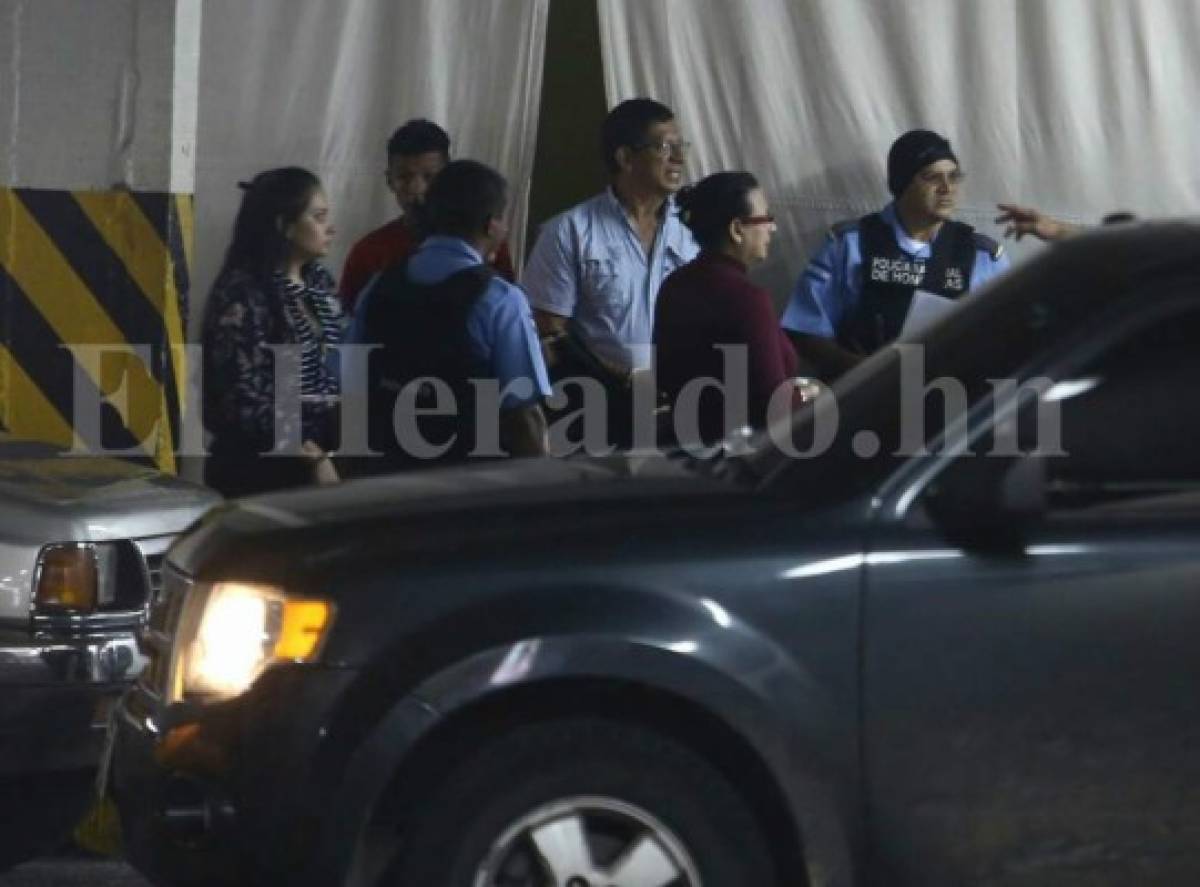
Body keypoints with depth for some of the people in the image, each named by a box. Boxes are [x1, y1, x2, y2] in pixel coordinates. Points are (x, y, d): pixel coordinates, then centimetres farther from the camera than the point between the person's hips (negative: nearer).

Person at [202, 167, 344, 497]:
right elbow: (244, 400, -17)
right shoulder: (242, 294, -13)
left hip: (324, 462, 7)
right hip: (257, 470, -7)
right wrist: (312, 456, -16)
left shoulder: (320, 284, 10)